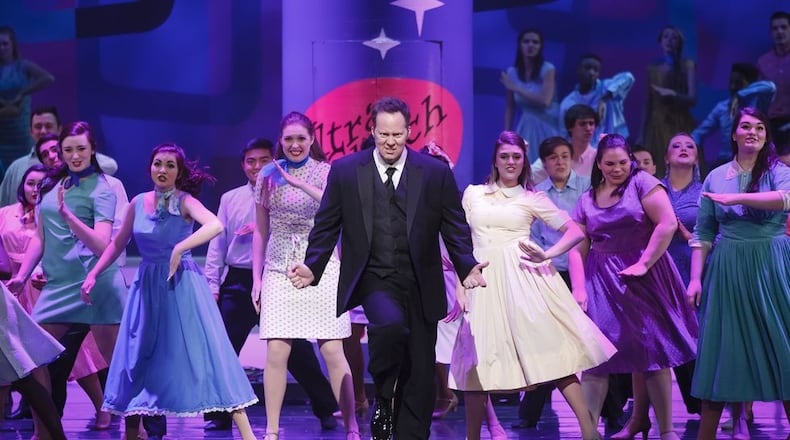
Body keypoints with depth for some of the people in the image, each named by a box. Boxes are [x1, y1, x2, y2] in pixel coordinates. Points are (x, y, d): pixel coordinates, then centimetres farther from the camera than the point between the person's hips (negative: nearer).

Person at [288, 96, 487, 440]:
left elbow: (455, 228, 3)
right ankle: (383, 405, -8)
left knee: (419, 375, 3)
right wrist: (312, 267, -8)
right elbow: (327, 226, 5)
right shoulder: (345, 171, 2)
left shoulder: (436, 173, 3)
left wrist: (468, 267, -12)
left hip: (419, 283, 2)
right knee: (391, 324, -32)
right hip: (373, 280, -2)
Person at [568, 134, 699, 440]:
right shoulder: (586, 201, 11)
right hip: (602, 282, 3)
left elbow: (668, 223, -12)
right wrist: (578, 288, -4)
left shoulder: (641, 183, -2)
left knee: (652, 352, 0)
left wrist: (644, 263, -15)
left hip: (642, 277, -3)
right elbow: (577, 248, 9)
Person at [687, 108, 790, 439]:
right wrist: (696, 278, -2)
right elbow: (703, 233, 7)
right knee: (721, 350, 3)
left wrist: (736, 198, -22)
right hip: (726, 270, 2)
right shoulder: (716, 177, 7)